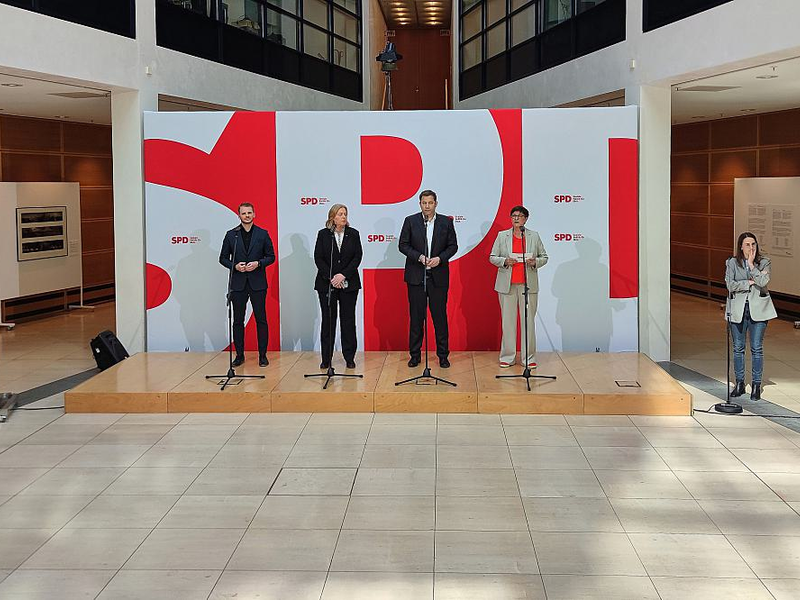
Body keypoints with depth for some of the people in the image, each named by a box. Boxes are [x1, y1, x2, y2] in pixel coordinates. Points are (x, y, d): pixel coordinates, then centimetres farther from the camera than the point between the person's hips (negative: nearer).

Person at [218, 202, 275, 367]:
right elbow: (223, 258, 8)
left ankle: (262, 355, 7)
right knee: (238, 321, 5)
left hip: (257, 283, -1)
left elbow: (271, 256, 6)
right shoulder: (231, 235, 6)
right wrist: (235, 266, -10)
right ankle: (239, 355, 13)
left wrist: (258, 263, -11)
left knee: (261, 320, 0)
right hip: (238, 284, 1)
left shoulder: (263, 234, 4)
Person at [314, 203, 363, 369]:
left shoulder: (353, 234, 4)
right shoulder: (323, 234, 3)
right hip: (326, 283, -1)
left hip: (348, 284, 1)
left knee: (348, 319, 2)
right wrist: (331, 278, -12)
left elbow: (357, 256, -2)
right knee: (328, 320, 2)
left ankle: (349, 357, 9)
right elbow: (318, 258, -2)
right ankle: (326, 359, 8)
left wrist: (343, 275, -13)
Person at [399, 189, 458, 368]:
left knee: (440, 316, 3)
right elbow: (403, 245, 2)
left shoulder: (446, 222, 5)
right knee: (416, 316, 5)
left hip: (438, 276, 0)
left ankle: (443, 355, 11)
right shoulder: (410, 221, 3)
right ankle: (415, 355, 13)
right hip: (416, 275, 0)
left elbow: (453, 246, 6)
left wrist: (439, 258, -11)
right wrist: (419, 256, -13)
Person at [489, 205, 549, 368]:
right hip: (507, 285, 0)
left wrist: (535, 262, -9)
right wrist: (505, 261, -11)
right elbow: (492, 257, 8)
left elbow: (544, 257, 12)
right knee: (508, 321, 2)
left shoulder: (534, 236, 9)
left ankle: (530, 358, 6)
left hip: (528, 285, 0)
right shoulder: (502, 236, 9)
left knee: (529, 321, 0)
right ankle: (507, 357, 9)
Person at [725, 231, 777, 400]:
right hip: (738, 309, 1)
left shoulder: (764, 262, 2)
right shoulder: (732, 263, 3)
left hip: (758, 309, -1)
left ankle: (756, 386, 9)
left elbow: (763, 282, -15)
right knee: (738, 348, 7)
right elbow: (730, 285, -9)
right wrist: (750, 282, -13)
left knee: (757, 348, 1)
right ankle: (739, 383, 17)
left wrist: (751, 264, -13)